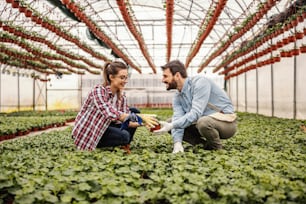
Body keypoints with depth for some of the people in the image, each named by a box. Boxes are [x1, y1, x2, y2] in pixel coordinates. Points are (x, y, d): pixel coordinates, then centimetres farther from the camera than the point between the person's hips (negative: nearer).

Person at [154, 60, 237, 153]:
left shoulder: (199, 82, -20)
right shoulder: (177, 97, 3)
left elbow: (196, 113, -30)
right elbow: (177, 118, -10)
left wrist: (171, 125, -36)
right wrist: (177, 143, -27)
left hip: (226, 121, -8)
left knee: (203, 122, -40)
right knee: (172, 123, 2)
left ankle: (216, 148, -9)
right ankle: (205, 144, 3)